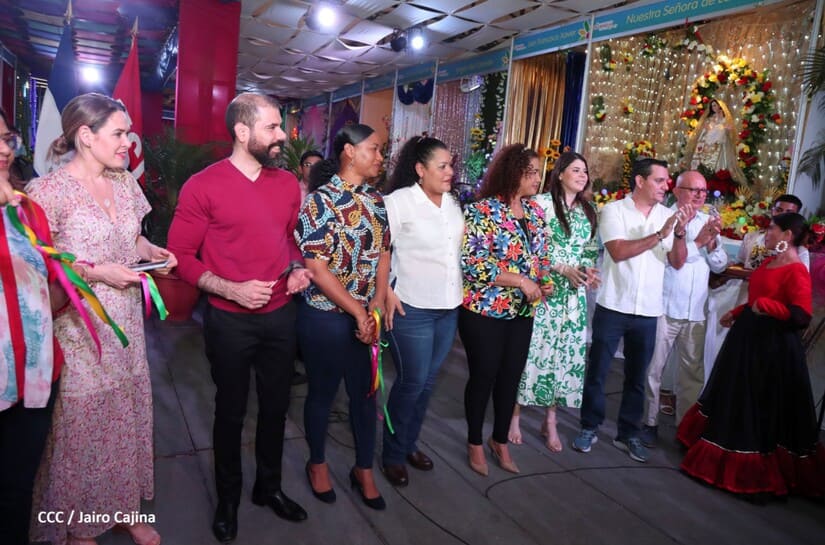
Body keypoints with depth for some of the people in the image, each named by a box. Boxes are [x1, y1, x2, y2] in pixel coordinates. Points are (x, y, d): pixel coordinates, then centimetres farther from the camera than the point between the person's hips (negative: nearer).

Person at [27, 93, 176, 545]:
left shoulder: (125, 183, 6)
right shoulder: (48, 191, -14)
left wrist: (153, 252, -2)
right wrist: (95, 272, -21)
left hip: (126, 323, 6)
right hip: (78, 330, -6)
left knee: (127, 419, 15)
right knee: (82, 428, 7)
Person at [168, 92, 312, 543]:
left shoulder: (288, 183, 3)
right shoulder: (203, 186, -13)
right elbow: (180, 254, -11)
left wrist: (298, 268, -2)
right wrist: (230, 288, -23)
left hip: (281, 315, 5)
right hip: (230, 320, -4)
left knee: (276, 406, 17)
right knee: (231, 411, 13)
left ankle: (269, 486, 40)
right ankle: (228, 497, 36)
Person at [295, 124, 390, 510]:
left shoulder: (376, 201, 6)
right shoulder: (321, 201, -13)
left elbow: (383, 256, 7)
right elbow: (318, 270, -17)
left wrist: (376, 309, -5)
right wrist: (358, 312, -14)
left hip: (368, 316, 6)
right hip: (325, 317, -5)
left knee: (365, 393, 14)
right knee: (322, 393, 12)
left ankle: (364, 470, 33)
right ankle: (317, 463, 36)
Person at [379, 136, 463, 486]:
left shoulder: (453, 203, 10)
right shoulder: (399, 201, -11)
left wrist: (463, 291, 15)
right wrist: (387, 293, -17)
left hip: (449, 307, 7)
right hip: (412, 308, -6)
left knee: (428, 381, 15)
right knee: (411, 382, 1)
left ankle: (410, 443, 33)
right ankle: (392, 454, 21)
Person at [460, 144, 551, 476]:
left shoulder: (535, 211, 8)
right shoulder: (483, 210, -14)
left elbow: (541, 255, 17)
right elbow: (471, 261, -21)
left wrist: (545, 282, -3)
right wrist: (520, 280, -21)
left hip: (523, 312, 6)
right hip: (485, 311, -6)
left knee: (511, 377, 14)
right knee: (483, 377, 7)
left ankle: (500, 441, 33)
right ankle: (475, 443, 27)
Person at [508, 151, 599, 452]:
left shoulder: (588, 211, 14)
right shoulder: (541, 202, -5)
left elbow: (591, 250, 18)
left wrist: (590, 271, -4)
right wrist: (563, 269, -16)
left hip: (574, 295, 6)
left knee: (565, 354, 7)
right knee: (531, 351, -2)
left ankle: (550, 420, 20)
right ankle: (514, 415, 13)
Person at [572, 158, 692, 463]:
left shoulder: (667, 215, 5)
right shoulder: (614, 210, -5)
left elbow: (677, 262, -1)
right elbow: (618, 252, -19)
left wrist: (680, 232, -16)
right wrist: (660, 234, -21)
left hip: (648, 311, 4)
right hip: (613, 307, -3)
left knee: (636, 377, 13)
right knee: (597, 372, 6)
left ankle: (628, 434, 27)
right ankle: (589, 428, 22)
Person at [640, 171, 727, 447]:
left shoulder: (709, 222, 11)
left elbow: (720, 266, 9)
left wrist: (712, 243, -8)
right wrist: (697, 241, -19)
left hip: (695, 311, 5)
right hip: (664, 308, -5)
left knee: (693, 372, 11)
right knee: (653, 368, 4)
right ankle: (649, 422, 17)